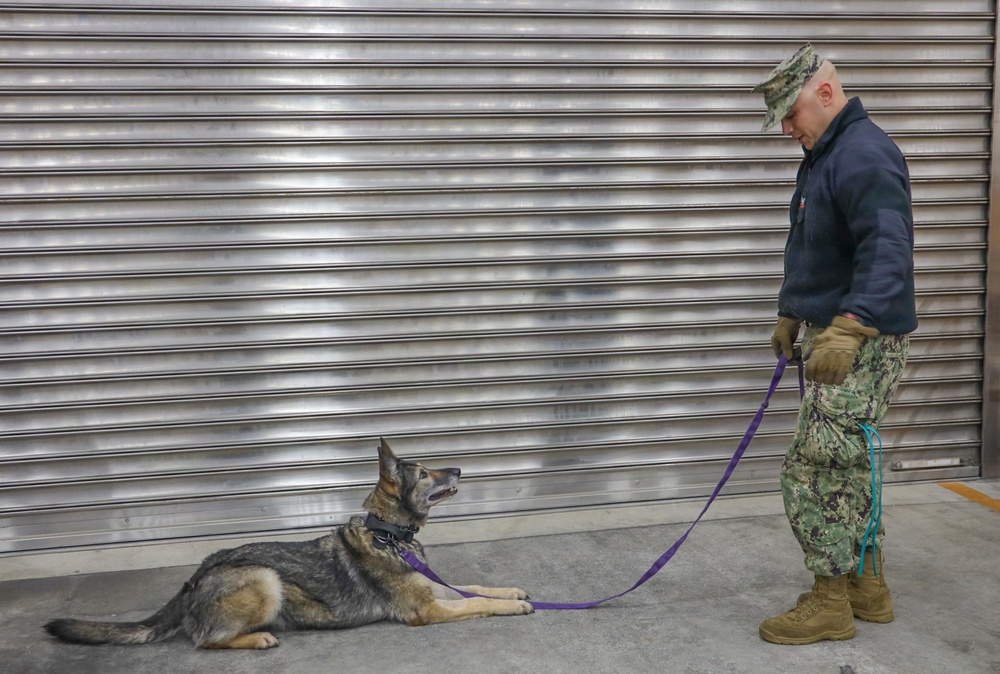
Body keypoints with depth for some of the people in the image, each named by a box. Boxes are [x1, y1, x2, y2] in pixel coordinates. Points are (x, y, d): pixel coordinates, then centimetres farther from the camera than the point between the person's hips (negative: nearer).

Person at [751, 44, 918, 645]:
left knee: (814, 467, -7)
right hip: (834, 336, 11)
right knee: (848, 465, 17)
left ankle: (830, 605, 6)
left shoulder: (865, 156, -19)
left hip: (864, 343, -11)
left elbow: (888, 252, -33)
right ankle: (868, 589, 29)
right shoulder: (823, 155, 15)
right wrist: (790, 314, 30)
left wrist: (848, 328, -43)